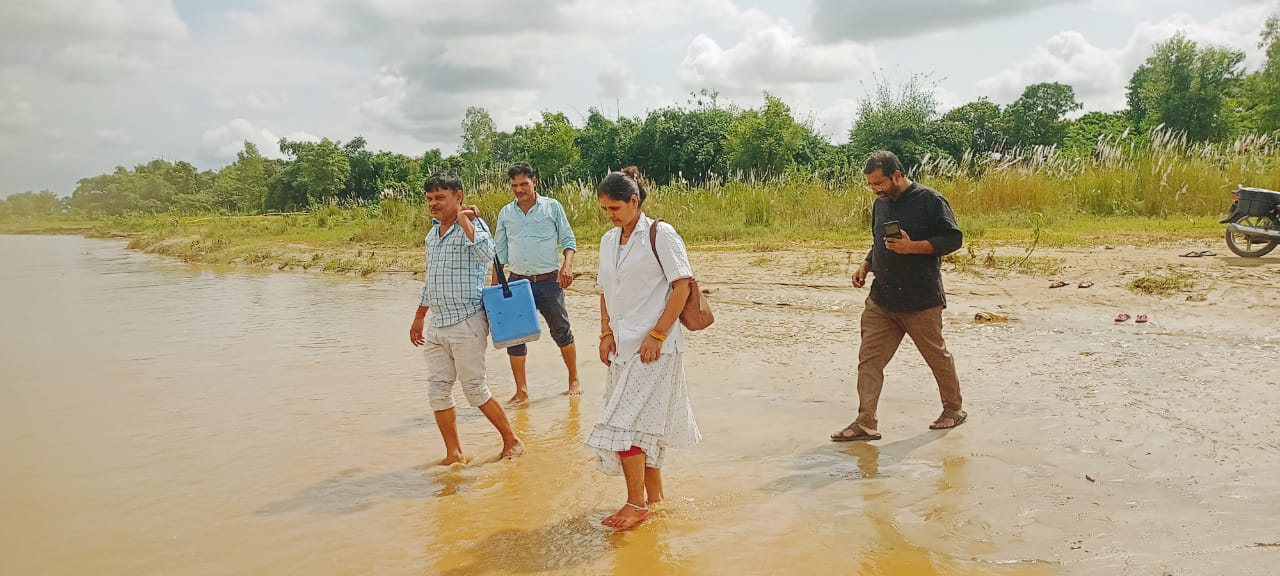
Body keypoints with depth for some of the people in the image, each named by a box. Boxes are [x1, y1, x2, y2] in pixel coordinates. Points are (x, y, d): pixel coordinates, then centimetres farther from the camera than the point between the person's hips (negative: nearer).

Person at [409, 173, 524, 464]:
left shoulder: (472, 225, -10)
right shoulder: (433, 234, 14)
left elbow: (486, 253, -34)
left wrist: (464, 220, -26)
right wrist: (419, 317, 27)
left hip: (466, 323, -8)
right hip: (437, 324, 8)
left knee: (474, 389, -2)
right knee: (438, 389, 6)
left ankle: (512, 440, 15)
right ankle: (454, 453, 16)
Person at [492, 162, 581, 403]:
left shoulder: (552, 207, 0)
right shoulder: (505, 213, 8)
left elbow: (568, 239, 2)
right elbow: (500, 252, 13)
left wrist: (567, 264, -16)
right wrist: (494, 285, 8)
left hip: (549, 281, -3)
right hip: (517, 281, 3)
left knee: (561, 331, 6)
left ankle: (574, 380, 25)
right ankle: (521, 390, 12)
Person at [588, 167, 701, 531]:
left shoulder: (660, 234, -8)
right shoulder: (608, 241, 13)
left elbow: (682, 285, -12)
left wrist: (657, 335, -16)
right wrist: (606, 333, 4)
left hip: (655, 346, -7)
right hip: (622, 346, 7)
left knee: (626, 422, -11)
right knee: (645, 424, 13)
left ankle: (637, 504, 2)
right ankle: (655, 497, 25)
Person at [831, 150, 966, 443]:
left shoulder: (929, 200, -10)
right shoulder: (881, 204, 12)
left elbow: (953, 239, -13)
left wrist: (912, 247, -23)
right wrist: (866, 265, 8)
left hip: (921, 301, -6)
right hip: (881, 299, 6)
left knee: (937, 356, 10)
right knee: (869, 358, -1)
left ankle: (953, 409, 32)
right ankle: (866, 423, 1)